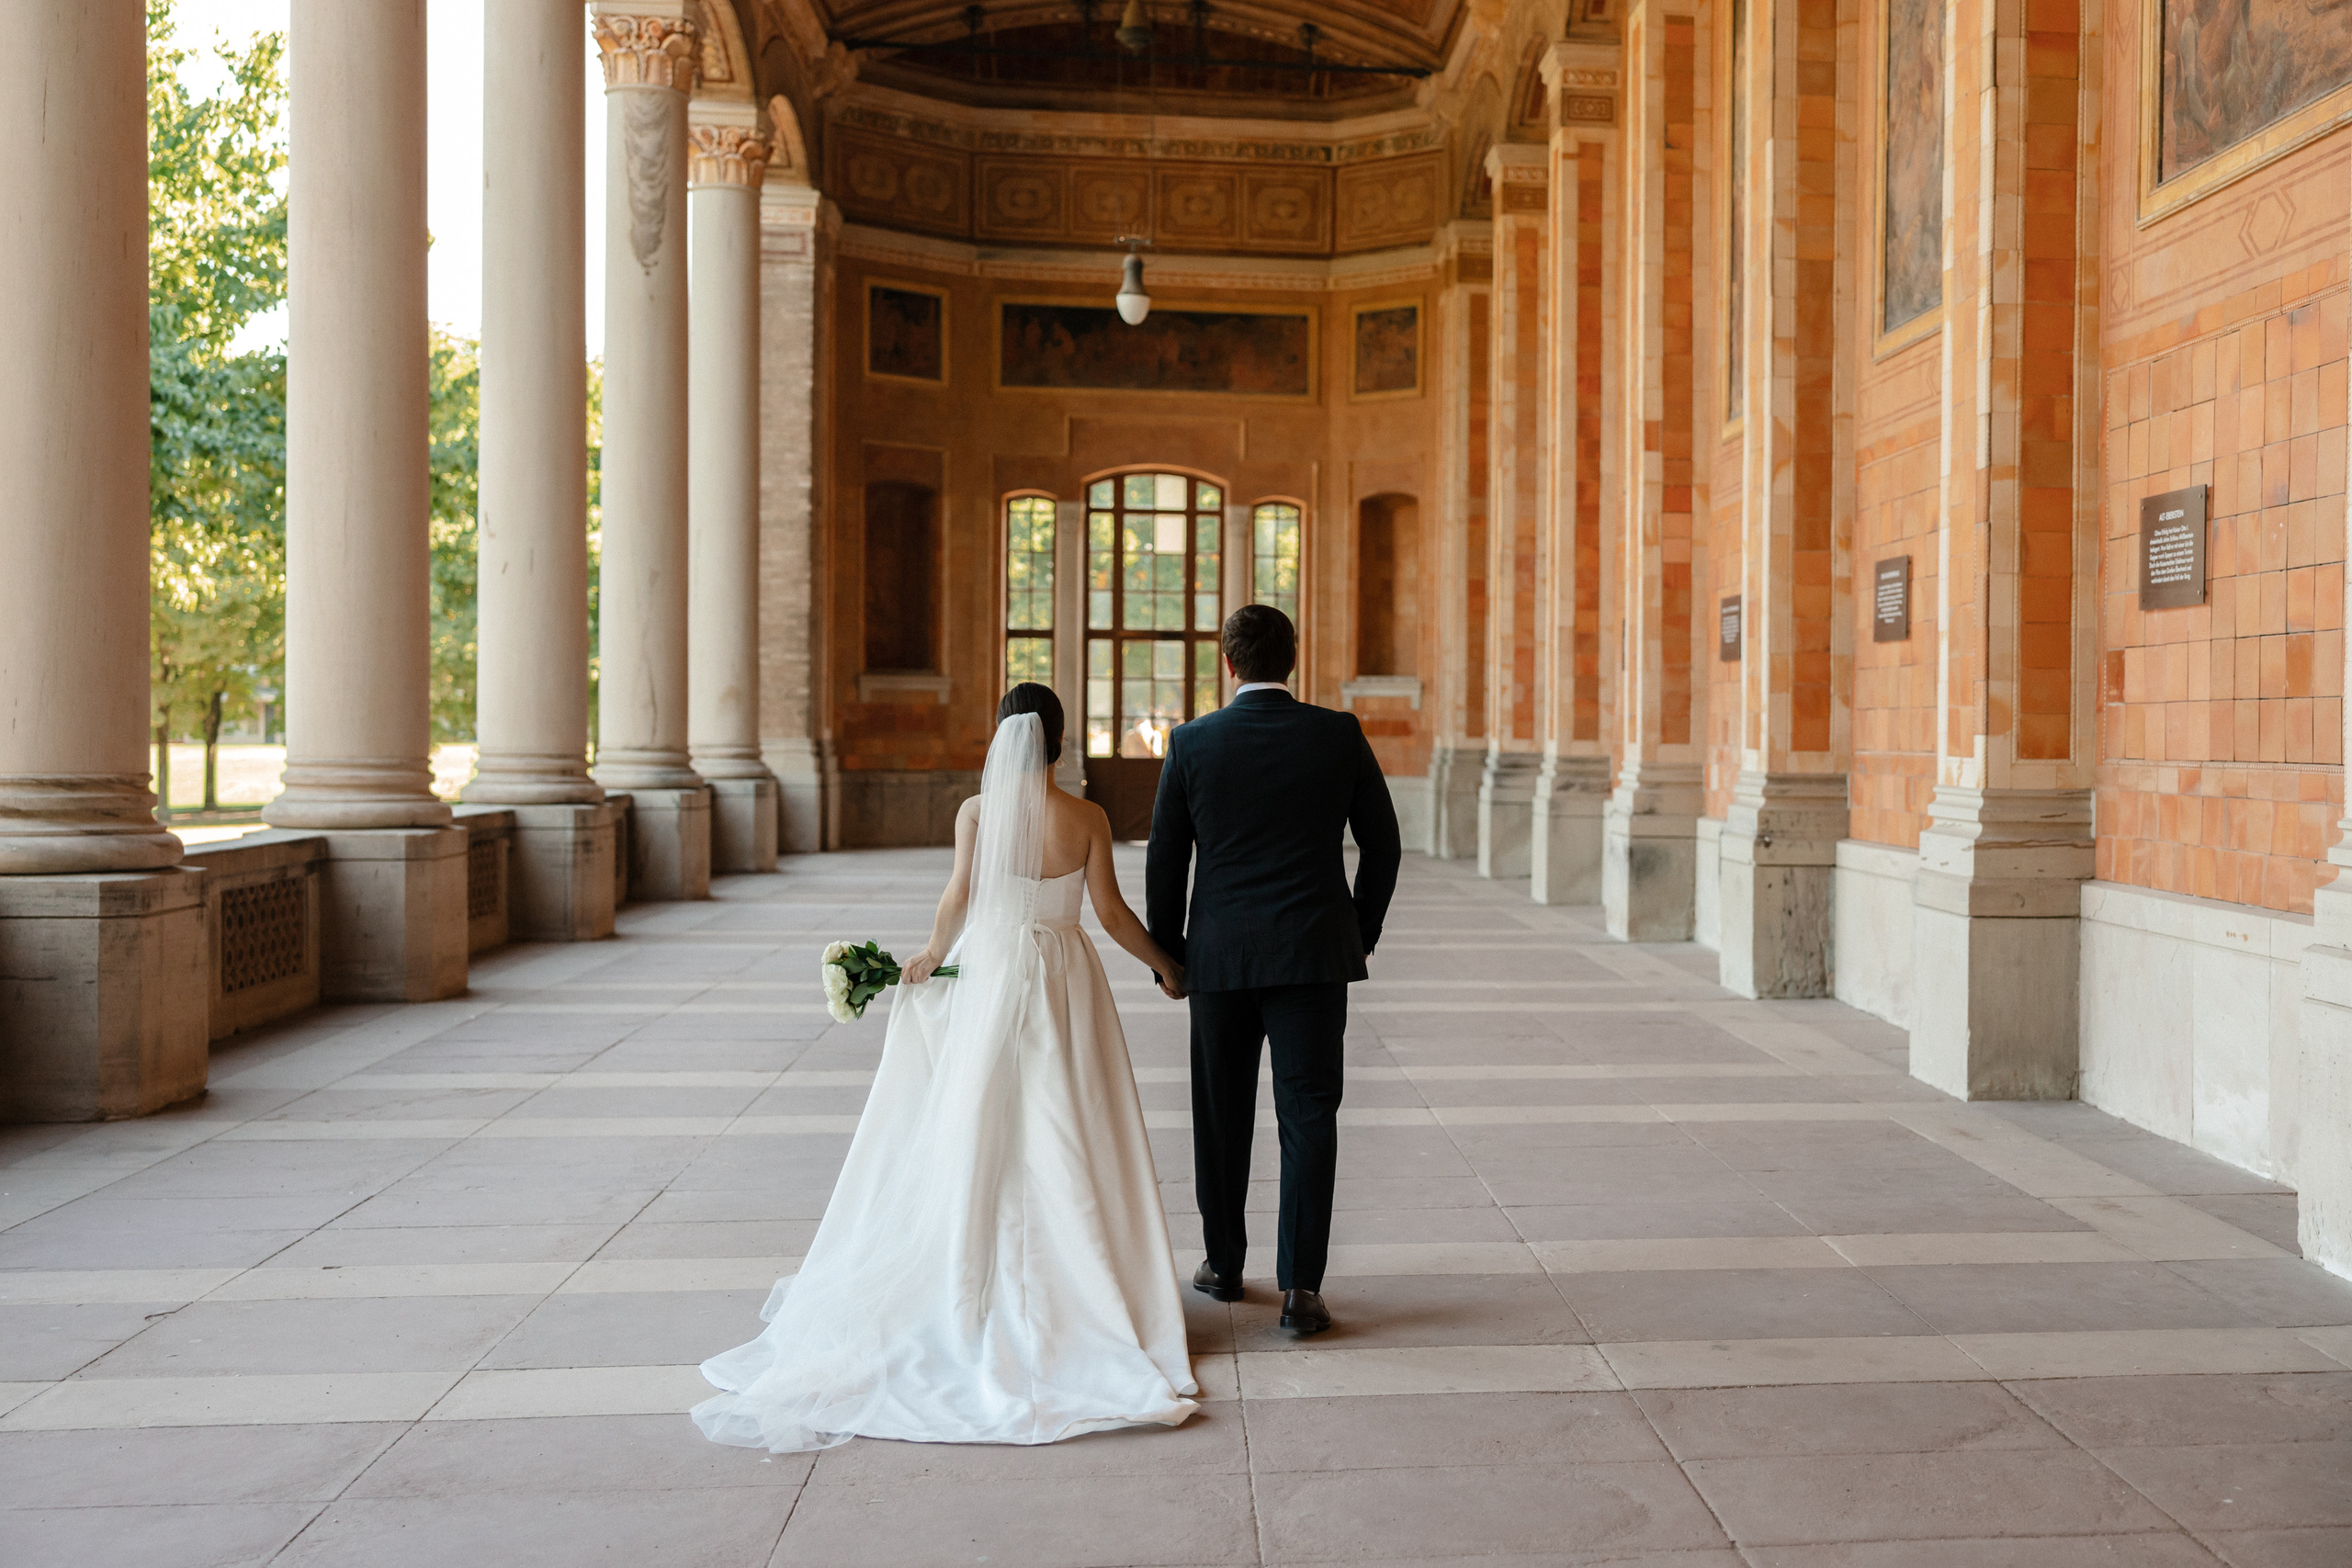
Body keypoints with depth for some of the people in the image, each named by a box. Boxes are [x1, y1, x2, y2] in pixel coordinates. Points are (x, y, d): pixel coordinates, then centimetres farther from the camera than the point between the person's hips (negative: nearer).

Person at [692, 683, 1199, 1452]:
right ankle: (1071, 1293, 7)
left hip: (989, 978, 0)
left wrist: (933, 954, 3)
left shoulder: (976, 812, -6)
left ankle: (979, 1286, 14)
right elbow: (1111, 911, -5)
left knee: (979, 1141, 9)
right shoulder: (1087, 818, -5)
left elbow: (959, 897, -14)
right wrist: (1164, 965, 9)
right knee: (1064, 1141, 5)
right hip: (1064, 983, 0)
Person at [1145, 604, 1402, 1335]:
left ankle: (1224, 1265, 28)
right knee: (1309, 1117, 2)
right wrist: (1361, 931, 16)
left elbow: (1163, 861, 1)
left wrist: (1168, 952, 12)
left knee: (1222, 1116, 14)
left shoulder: (1192, 743, -3)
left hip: (1220, 957, 1)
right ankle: (1300, 1284, -4)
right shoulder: (1340, 735, -2)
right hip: (1313, 955, 0)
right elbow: (1383, 844, 4)